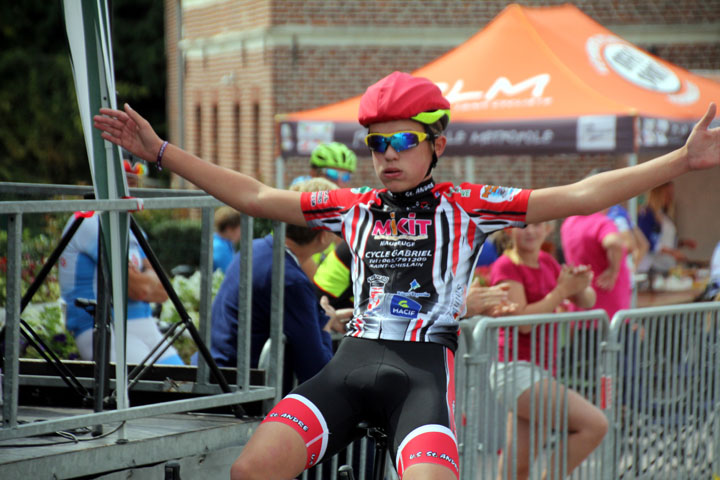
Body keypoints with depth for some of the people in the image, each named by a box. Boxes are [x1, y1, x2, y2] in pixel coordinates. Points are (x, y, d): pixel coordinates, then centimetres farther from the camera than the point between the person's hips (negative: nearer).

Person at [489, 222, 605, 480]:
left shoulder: (547, 262, 14)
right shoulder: (506, 267, -8)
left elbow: (587, 302, 15)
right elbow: (523, 321, -18)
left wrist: (581, 286, -7)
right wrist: (563, 290, -16)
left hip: (541, 372, 8)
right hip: (516, 371, -8)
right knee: (595, 425, -17)